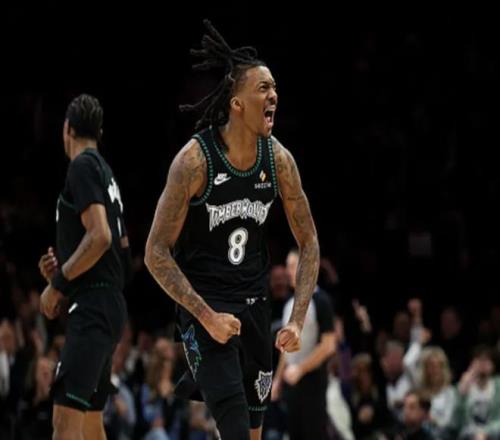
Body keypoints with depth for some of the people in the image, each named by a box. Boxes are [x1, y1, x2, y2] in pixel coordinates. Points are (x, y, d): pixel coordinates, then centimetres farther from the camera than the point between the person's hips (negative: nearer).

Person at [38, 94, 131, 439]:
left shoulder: (83, 165, -7)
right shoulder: (106, 171, 21)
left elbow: (99, 237, -18)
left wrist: (58, 285, -11)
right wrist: (64, 269, 19)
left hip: (92, 306, -10)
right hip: (111, 305, 10)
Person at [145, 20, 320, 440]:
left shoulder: (278, 159, -5)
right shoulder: (195, 160, -19)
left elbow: (309, 243, 6)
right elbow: (157, 253, -16)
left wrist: (298, 320, -4)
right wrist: (207, 316, -21)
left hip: (254, 300, 6)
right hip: (204, 302, -6)